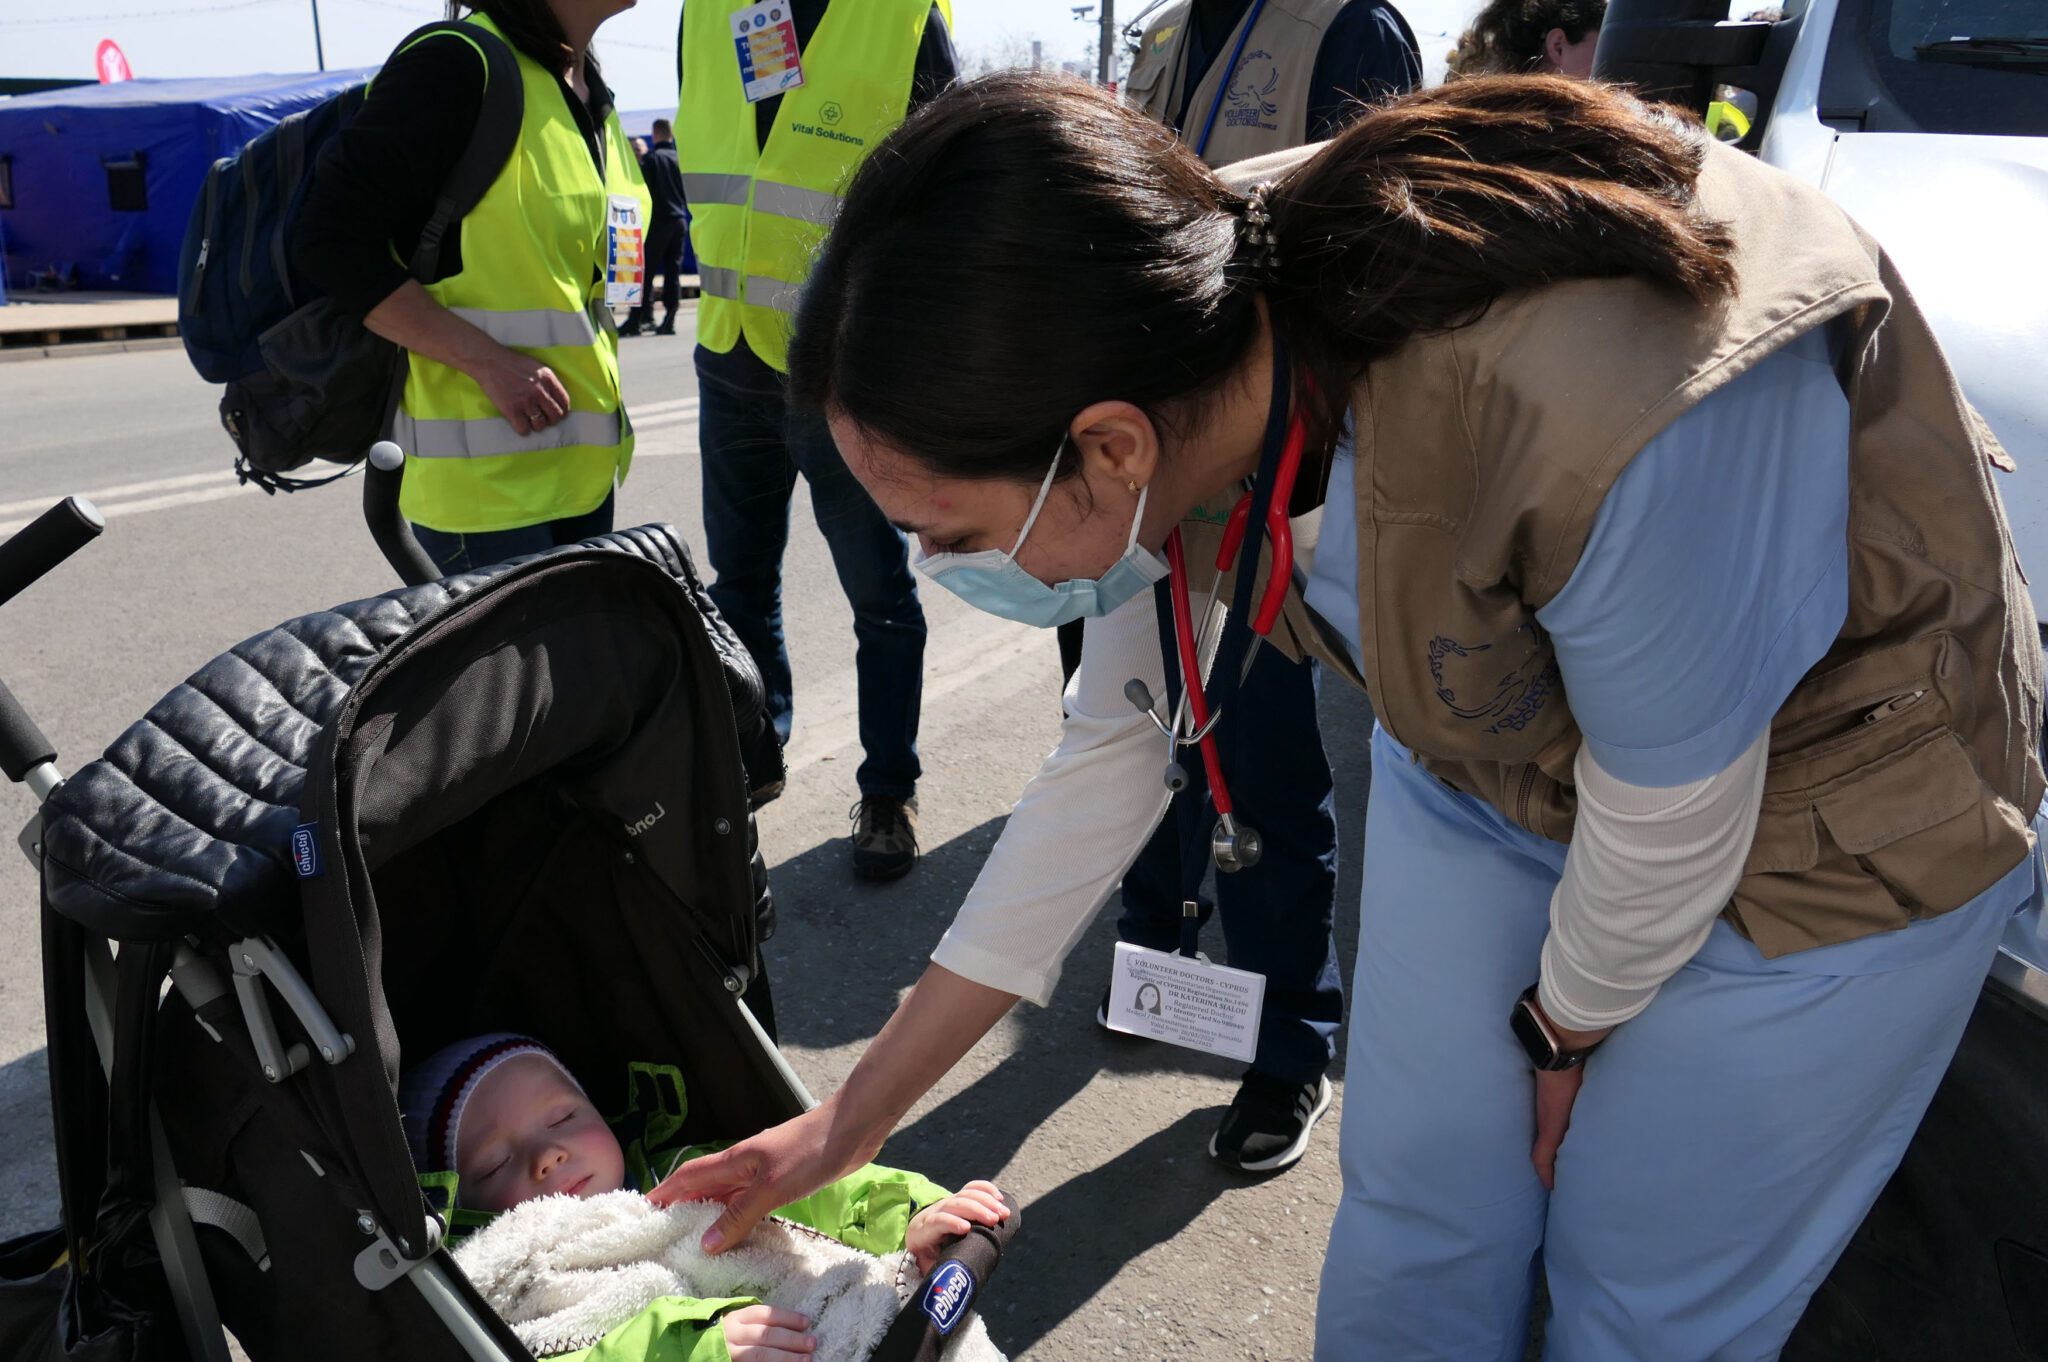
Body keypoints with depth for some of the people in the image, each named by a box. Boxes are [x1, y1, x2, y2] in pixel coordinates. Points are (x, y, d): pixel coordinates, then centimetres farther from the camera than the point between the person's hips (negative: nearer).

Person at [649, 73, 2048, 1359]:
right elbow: (1112, 748, -9)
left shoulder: (1596, 427, -44)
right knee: (1412, 1241, 11)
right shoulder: (1200, 320, -21)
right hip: (1490, 750, 5)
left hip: (1827, 800, -4)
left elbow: (1671, 824, -25)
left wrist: (1565, 1031, -2)